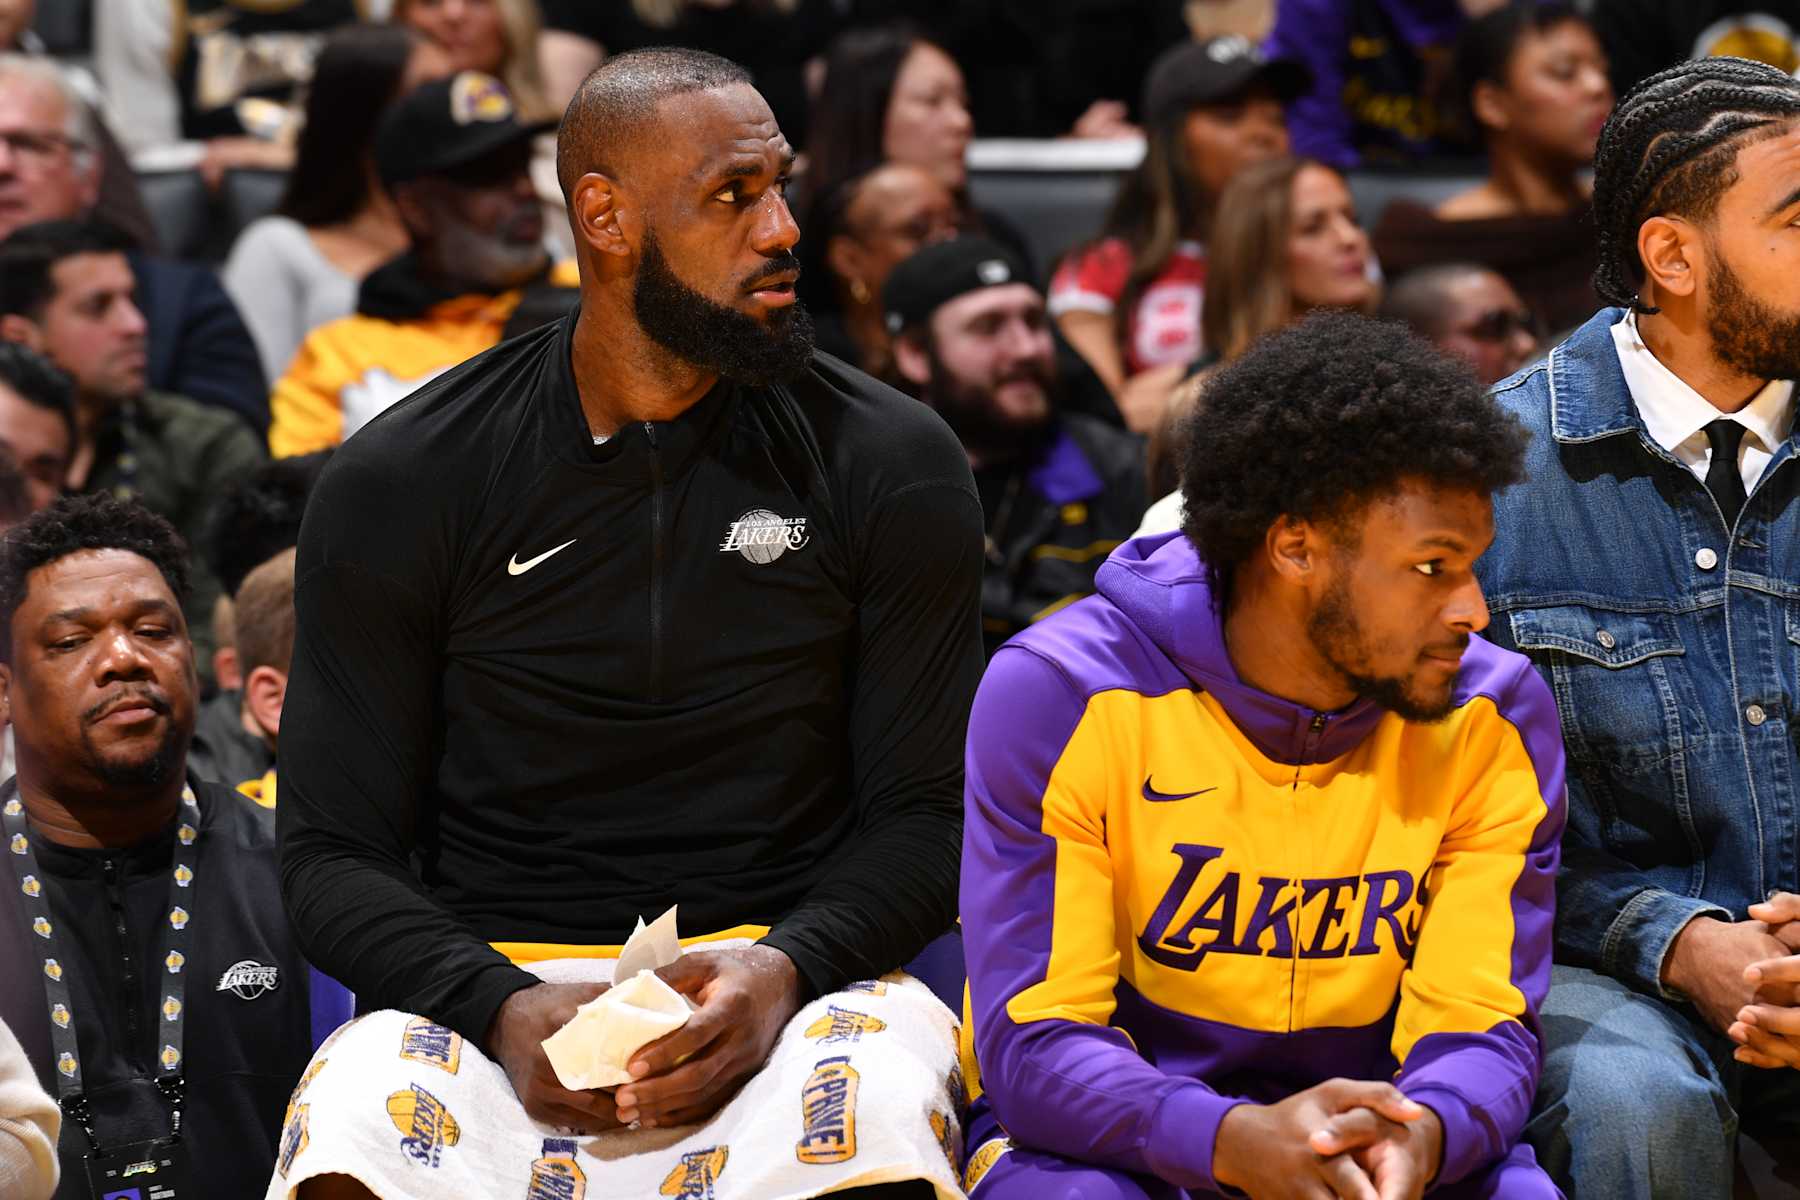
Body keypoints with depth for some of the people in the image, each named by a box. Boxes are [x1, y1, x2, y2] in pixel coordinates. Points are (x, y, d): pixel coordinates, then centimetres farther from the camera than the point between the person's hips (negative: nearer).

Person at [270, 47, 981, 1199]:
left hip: (800, 982, 0)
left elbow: (927, 814, 4)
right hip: (497, 985, 0)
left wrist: (787, 967, -17)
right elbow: (334, 852, 2)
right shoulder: (399, 488, 3)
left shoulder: (895, 470, 5)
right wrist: (501, 1008, -18)